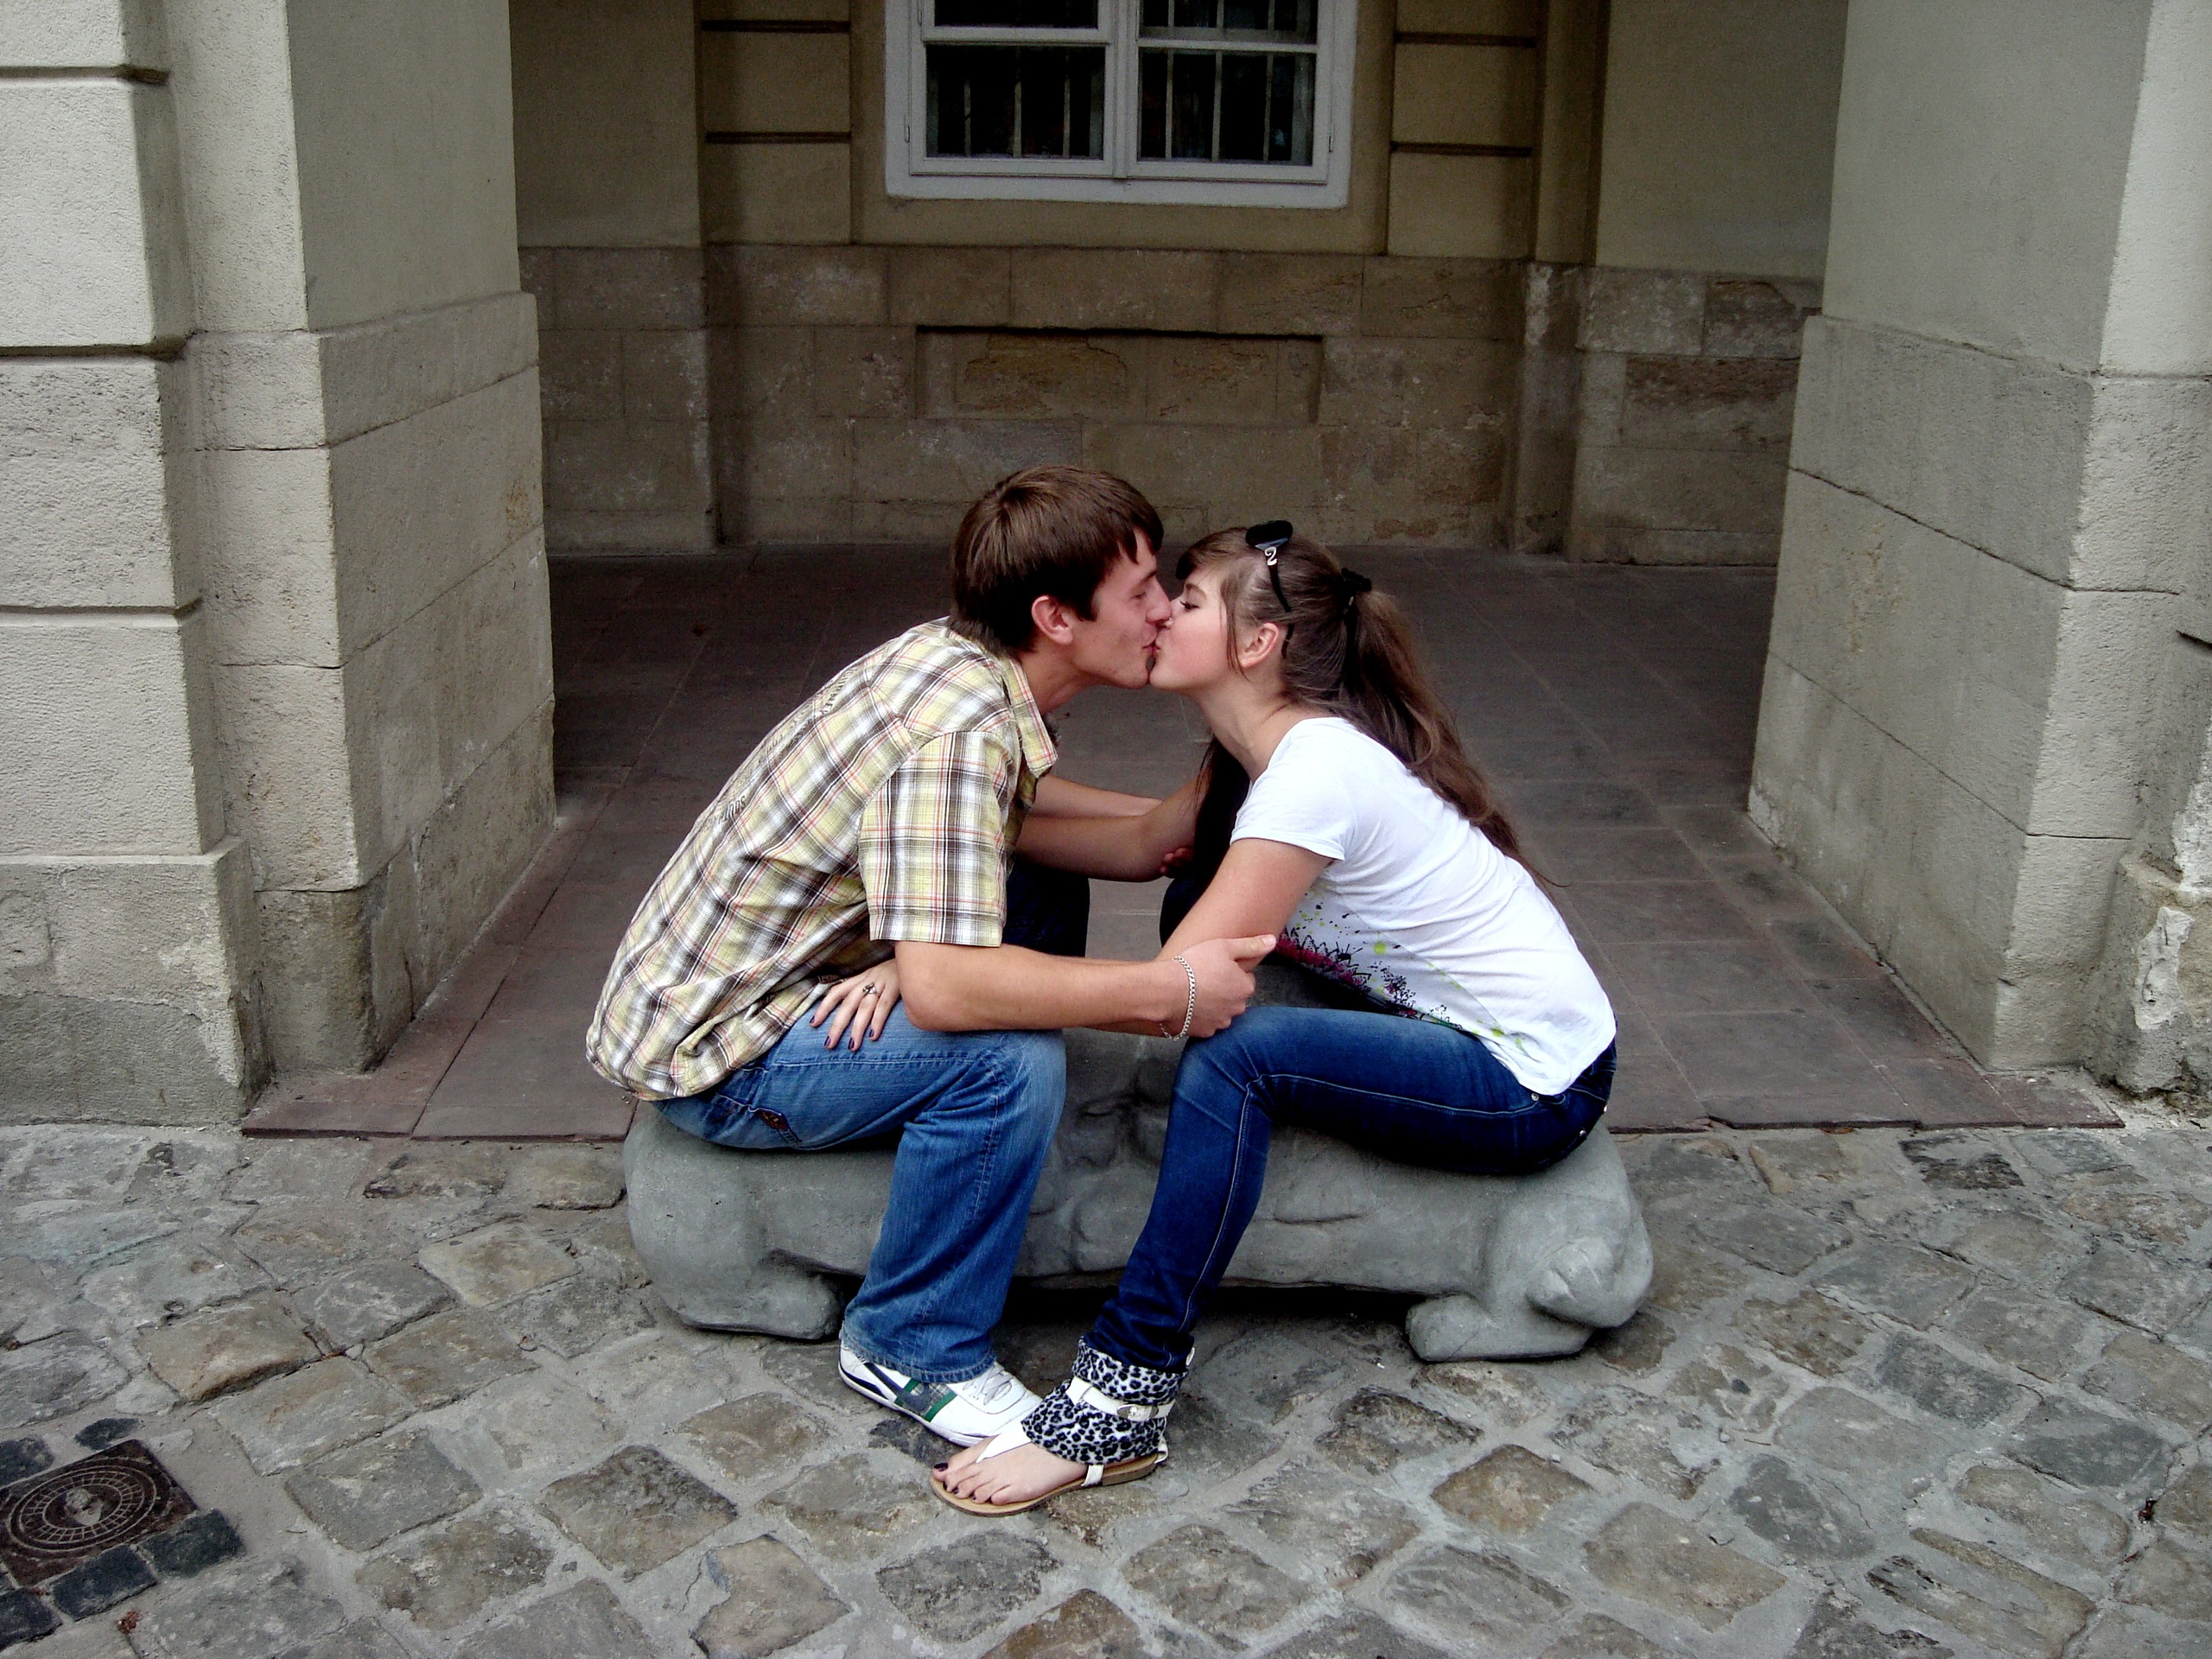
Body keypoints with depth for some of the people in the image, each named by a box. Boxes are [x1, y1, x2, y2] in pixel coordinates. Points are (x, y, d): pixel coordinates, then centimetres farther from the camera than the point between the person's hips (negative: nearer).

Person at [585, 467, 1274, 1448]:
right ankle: (915, 1351, -5)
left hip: (737, 979, 9)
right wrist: (1168, 991, -28)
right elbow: (941, 988, -36)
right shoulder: (956, 730, -29)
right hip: (706, 1053, -9)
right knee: (1008, 1058, -27)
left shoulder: (957, 660, -1)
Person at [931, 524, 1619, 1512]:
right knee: (1202, 904, 1)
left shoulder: (1318, 770, -26)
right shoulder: (1257, 751, 1)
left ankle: (1118, 1403, -21)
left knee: (1235, 1054, -29)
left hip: (1538, 1086, -9)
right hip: (1451, 1022, 9)